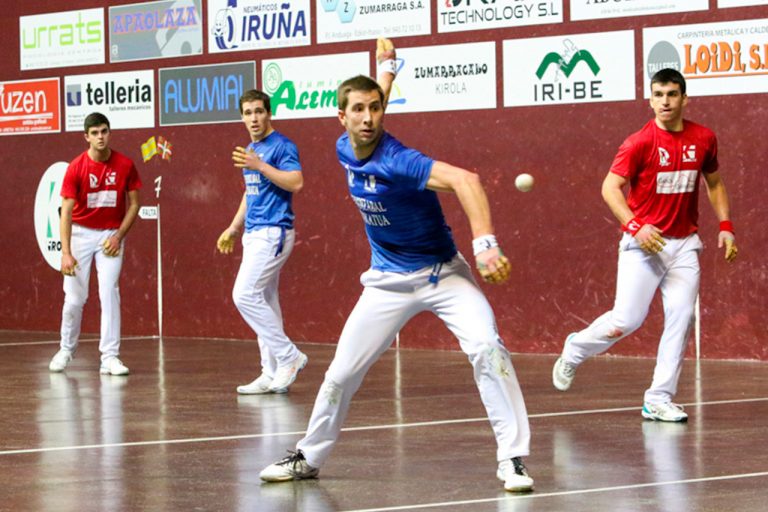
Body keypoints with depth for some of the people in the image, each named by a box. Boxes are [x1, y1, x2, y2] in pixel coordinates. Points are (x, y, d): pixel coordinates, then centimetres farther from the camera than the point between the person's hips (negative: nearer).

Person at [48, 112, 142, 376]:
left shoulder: (125, 165, -9)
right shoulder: (76, 168, -14)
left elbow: (133, 204, 1)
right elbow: (66, 211, -16)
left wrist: (119, 236, -10)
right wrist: (66, 253, -24)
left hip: (111, 234, 1)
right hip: (81, 233, -1)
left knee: (109, 292, -10)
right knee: (75, 297, 0)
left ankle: (110, 357, -7)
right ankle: (66, 350, 23)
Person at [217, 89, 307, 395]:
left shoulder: (282, 146, -9)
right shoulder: (250, 151, 18)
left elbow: (296, 183, -22)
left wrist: (260, 166, -25)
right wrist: (234, 228, 26)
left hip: (273, 233, -9)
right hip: (254, 233, 9)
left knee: (245, 295, -16)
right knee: (264, 302, 8)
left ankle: (288, 356, -8)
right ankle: (272, 375, 10)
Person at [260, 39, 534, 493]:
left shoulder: (398, 161, -27)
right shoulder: (344, 150, -4)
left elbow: (464, 179, -44)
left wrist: (485, 243, -57)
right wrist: (387, 67, 31)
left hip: (442, 273, -6)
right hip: (388, 281, 6)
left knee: (486, 347, -28)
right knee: (341, 375, 6)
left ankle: (513, 459, -24)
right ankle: (309, 459, 27)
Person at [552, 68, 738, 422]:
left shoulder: (704, 139, 4)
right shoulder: (640, 143, -10)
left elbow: (714, 184, 19)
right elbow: (610, 187, -11)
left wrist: (725, 226, 8)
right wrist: (634, 226, -23)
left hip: (684, 245, 4)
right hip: (643, 243, -4)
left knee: (681, 318, -5)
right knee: (627, 319, -8)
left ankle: (659, 399, 2)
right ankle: (574, 351, 21)